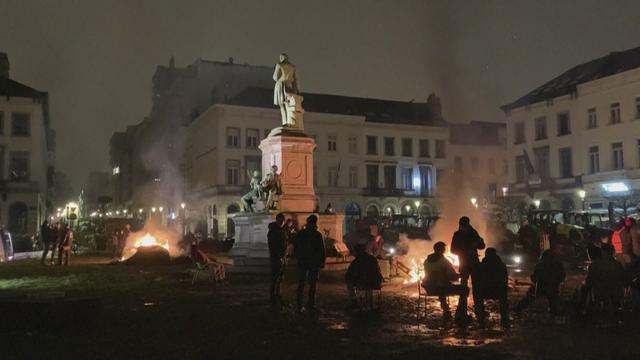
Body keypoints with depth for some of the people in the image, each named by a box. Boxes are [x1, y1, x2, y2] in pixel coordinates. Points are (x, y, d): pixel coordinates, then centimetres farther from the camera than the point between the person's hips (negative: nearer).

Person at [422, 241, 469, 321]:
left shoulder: (427, 261, 6)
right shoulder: (444, 261, -12)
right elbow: (453, 277, -12)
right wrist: (460, 275, 10)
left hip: (429, 289, 7)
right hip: (442, 288, -7)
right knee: (464, 289, 8)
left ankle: (446, 312, 43)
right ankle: (460, 315, 8)